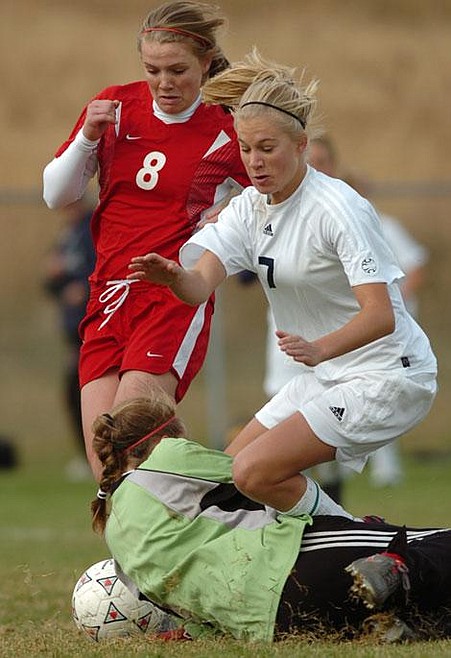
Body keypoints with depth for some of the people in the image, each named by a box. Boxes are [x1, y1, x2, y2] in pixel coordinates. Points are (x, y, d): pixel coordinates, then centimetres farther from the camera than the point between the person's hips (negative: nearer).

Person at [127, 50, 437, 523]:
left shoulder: (338, 208, -22)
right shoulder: (250, 207, 2)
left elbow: (380, 315, -29)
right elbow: (199, 284, -12)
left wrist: (319, 349, -47)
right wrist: (172, 275, -36)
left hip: (386, 377, -9)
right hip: (325, 376, 9)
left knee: (255, 473, -18)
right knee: (228, 471, 8)